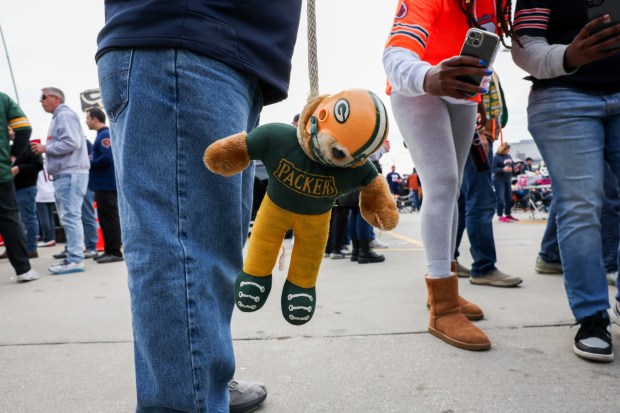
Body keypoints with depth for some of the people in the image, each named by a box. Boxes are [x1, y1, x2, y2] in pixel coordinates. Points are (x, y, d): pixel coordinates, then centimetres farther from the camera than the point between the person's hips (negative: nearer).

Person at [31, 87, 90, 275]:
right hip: (64, 174, 11)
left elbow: (71, 143, -19)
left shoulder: (65, 115, -7)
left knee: (70, 217, -12)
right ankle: (73, 256, 16)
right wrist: (45, 148, 12)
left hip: (70, 174, -11)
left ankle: (75, 260, -12)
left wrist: (46, 148, -10)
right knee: (68, 217, 11)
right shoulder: (58, 117, 24)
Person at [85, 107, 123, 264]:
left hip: (106, 184, -10)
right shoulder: (102, 135, 18)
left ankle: (115, 252, -3)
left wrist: (89, 164, -11)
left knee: (109, 217, -7)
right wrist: (90, 161, 6)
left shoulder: (105, 135, -12)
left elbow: (107, 158, -24)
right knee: (105, 217, 12)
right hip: (103, 184, 10)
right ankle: (109, 250, 18)